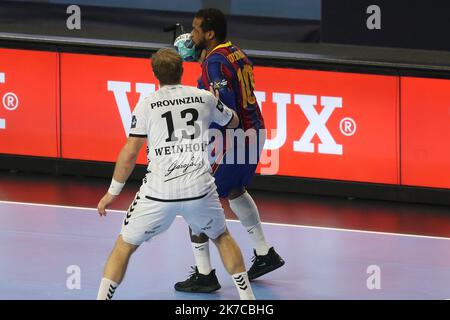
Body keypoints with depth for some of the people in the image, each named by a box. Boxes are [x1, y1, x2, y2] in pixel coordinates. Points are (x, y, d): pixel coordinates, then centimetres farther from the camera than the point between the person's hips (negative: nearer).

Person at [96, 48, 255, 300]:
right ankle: (246, 295, 26)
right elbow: (233, 122, 27)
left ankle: (103, 297, 3)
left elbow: (130, 153, 0)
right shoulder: (205, 98, 7)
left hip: (159, 192, -2)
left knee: (125, 245, 13)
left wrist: (113, 192, 10)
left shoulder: (147, 105, 0)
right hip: (200, 188, 2)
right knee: (222, 237, 27)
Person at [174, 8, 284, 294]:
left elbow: (225, 106, -25)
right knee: (234, 190, 33)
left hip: (233, 139, -10)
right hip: (255, 133, 10)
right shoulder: (238, 54, 10)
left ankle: (204, 275, 0)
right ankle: (265, 254, 39)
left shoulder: (215, 62, -17)